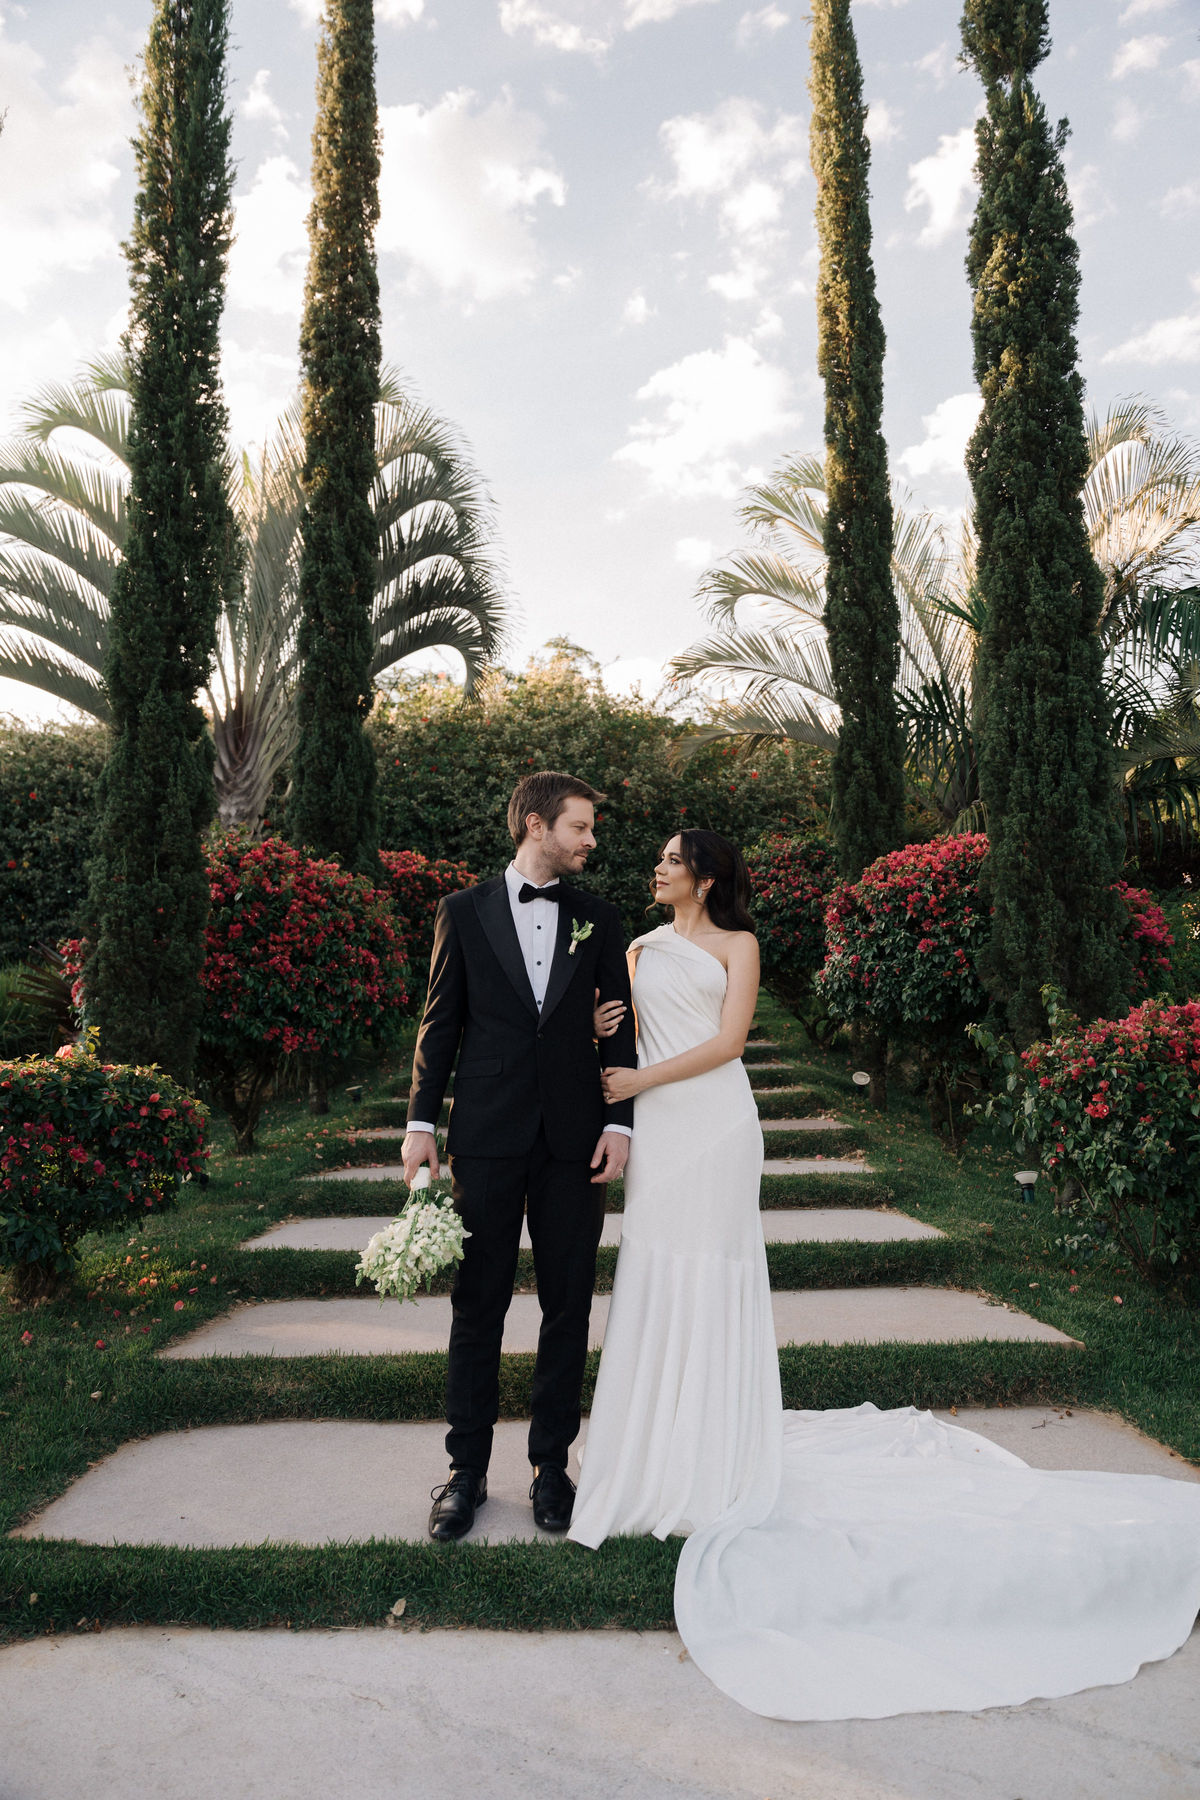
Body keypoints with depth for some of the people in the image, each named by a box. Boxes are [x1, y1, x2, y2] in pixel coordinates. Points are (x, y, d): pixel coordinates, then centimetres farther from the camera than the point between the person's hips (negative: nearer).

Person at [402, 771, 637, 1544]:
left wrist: (619, 1121, -3)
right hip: (487, 1134, -1)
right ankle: (468, 1470, 23)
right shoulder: (464, 911, 3)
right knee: (478, 1306, 7)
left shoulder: (600, 919, 7)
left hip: (573, 1138, 2)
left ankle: (553, 1465, 26)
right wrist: (421, 1121, -1)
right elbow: (441, 1022, 4)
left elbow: (620, 1026, 6)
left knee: (568, 1305, 9)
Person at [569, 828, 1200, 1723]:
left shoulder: (736, 944, 4)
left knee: (714, 1281, 0)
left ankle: (722, 1464, 13)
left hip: (715, 1124, -4)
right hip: (656, 1128, 5)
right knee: (655, 1280, 7)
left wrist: (643, 1078, -13)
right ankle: (659, 1453, 21)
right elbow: (627, 1040, 15)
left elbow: (727, 1039, -8)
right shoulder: (641, 949, 17)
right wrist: (606, 1029, -7)